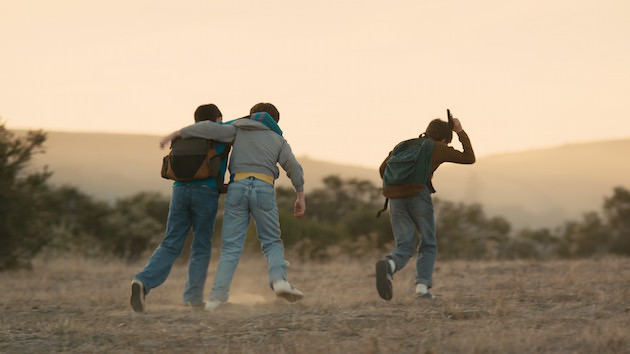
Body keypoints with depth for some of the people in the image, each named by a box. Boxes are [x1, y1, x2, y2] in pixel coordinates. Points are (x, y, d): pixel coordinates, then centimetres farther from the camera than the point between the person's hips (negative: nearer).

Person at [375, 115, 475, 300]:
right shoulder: (438, 148, 17)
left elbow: (383, 168, 18)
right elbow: (469, 158, 26)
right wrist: (460, 132, 35)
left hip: (396, 199, 3)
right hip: (419, 195, -3)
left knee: (405, 249, 5)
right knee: (428, 245, 15)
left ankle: (388, 266, -30)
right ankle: (422, 285, -6)